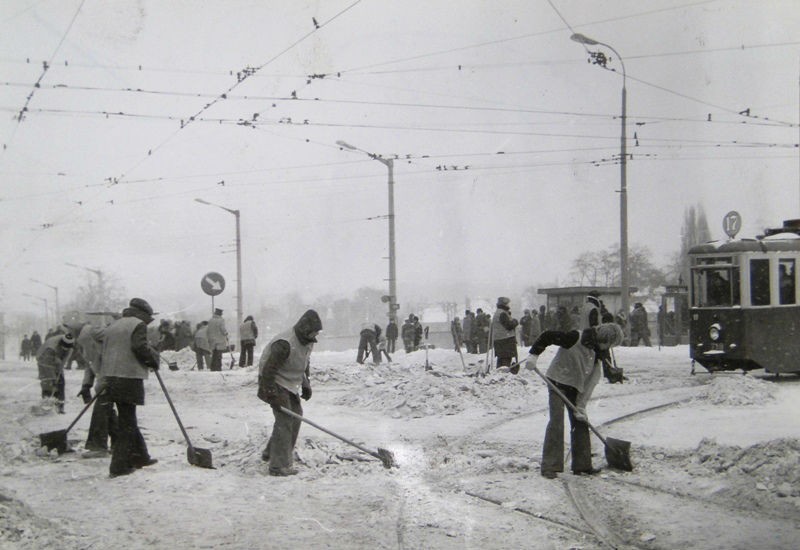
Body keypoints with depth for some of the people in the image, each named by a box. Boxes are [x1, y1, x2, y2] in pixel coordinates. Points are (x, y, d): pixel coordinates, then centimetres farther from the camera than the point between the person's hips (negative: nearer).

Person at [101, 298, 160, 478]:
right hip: (130, 378, -8)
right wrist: (154, 359, -3)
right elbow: (140, 347, -18)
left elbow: (104, 352, 18)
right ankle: (119, 466, -6)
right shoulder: (138, 325, -5)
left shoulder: (112, 326, 18)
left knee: (128, 419, 17)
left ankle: (140, 456, 27)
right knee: (127, 422, -4)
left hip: (111, 379, 8)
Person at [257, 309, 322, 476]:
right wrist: (273, 396, -27)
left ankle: (271, 453, 27)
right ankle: (279, 466, -12)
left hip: (291, 384, 10)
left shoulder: (307, 342, 2)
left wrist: (306, 384, 13)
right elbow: (268, 369, -27)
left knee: (296, 415, 13)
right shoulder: (284, 343, -28)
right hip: (276, 383, -10)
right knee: (284, 420, -14)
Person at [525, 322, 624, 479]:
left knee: (581, 423, 8)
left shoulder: (598, 354, 5)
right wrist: (534, 355, -27)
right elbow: (547, 336, -20)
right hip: (558, 382, -8)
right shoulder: (575, 338, -18)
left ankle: (582, 465, 19)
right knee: (556, 422, -14)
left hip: (575, 388, 8)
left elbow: (590, 382, 2)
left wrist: (581, 406, -4)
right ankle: (549, 466, -11)